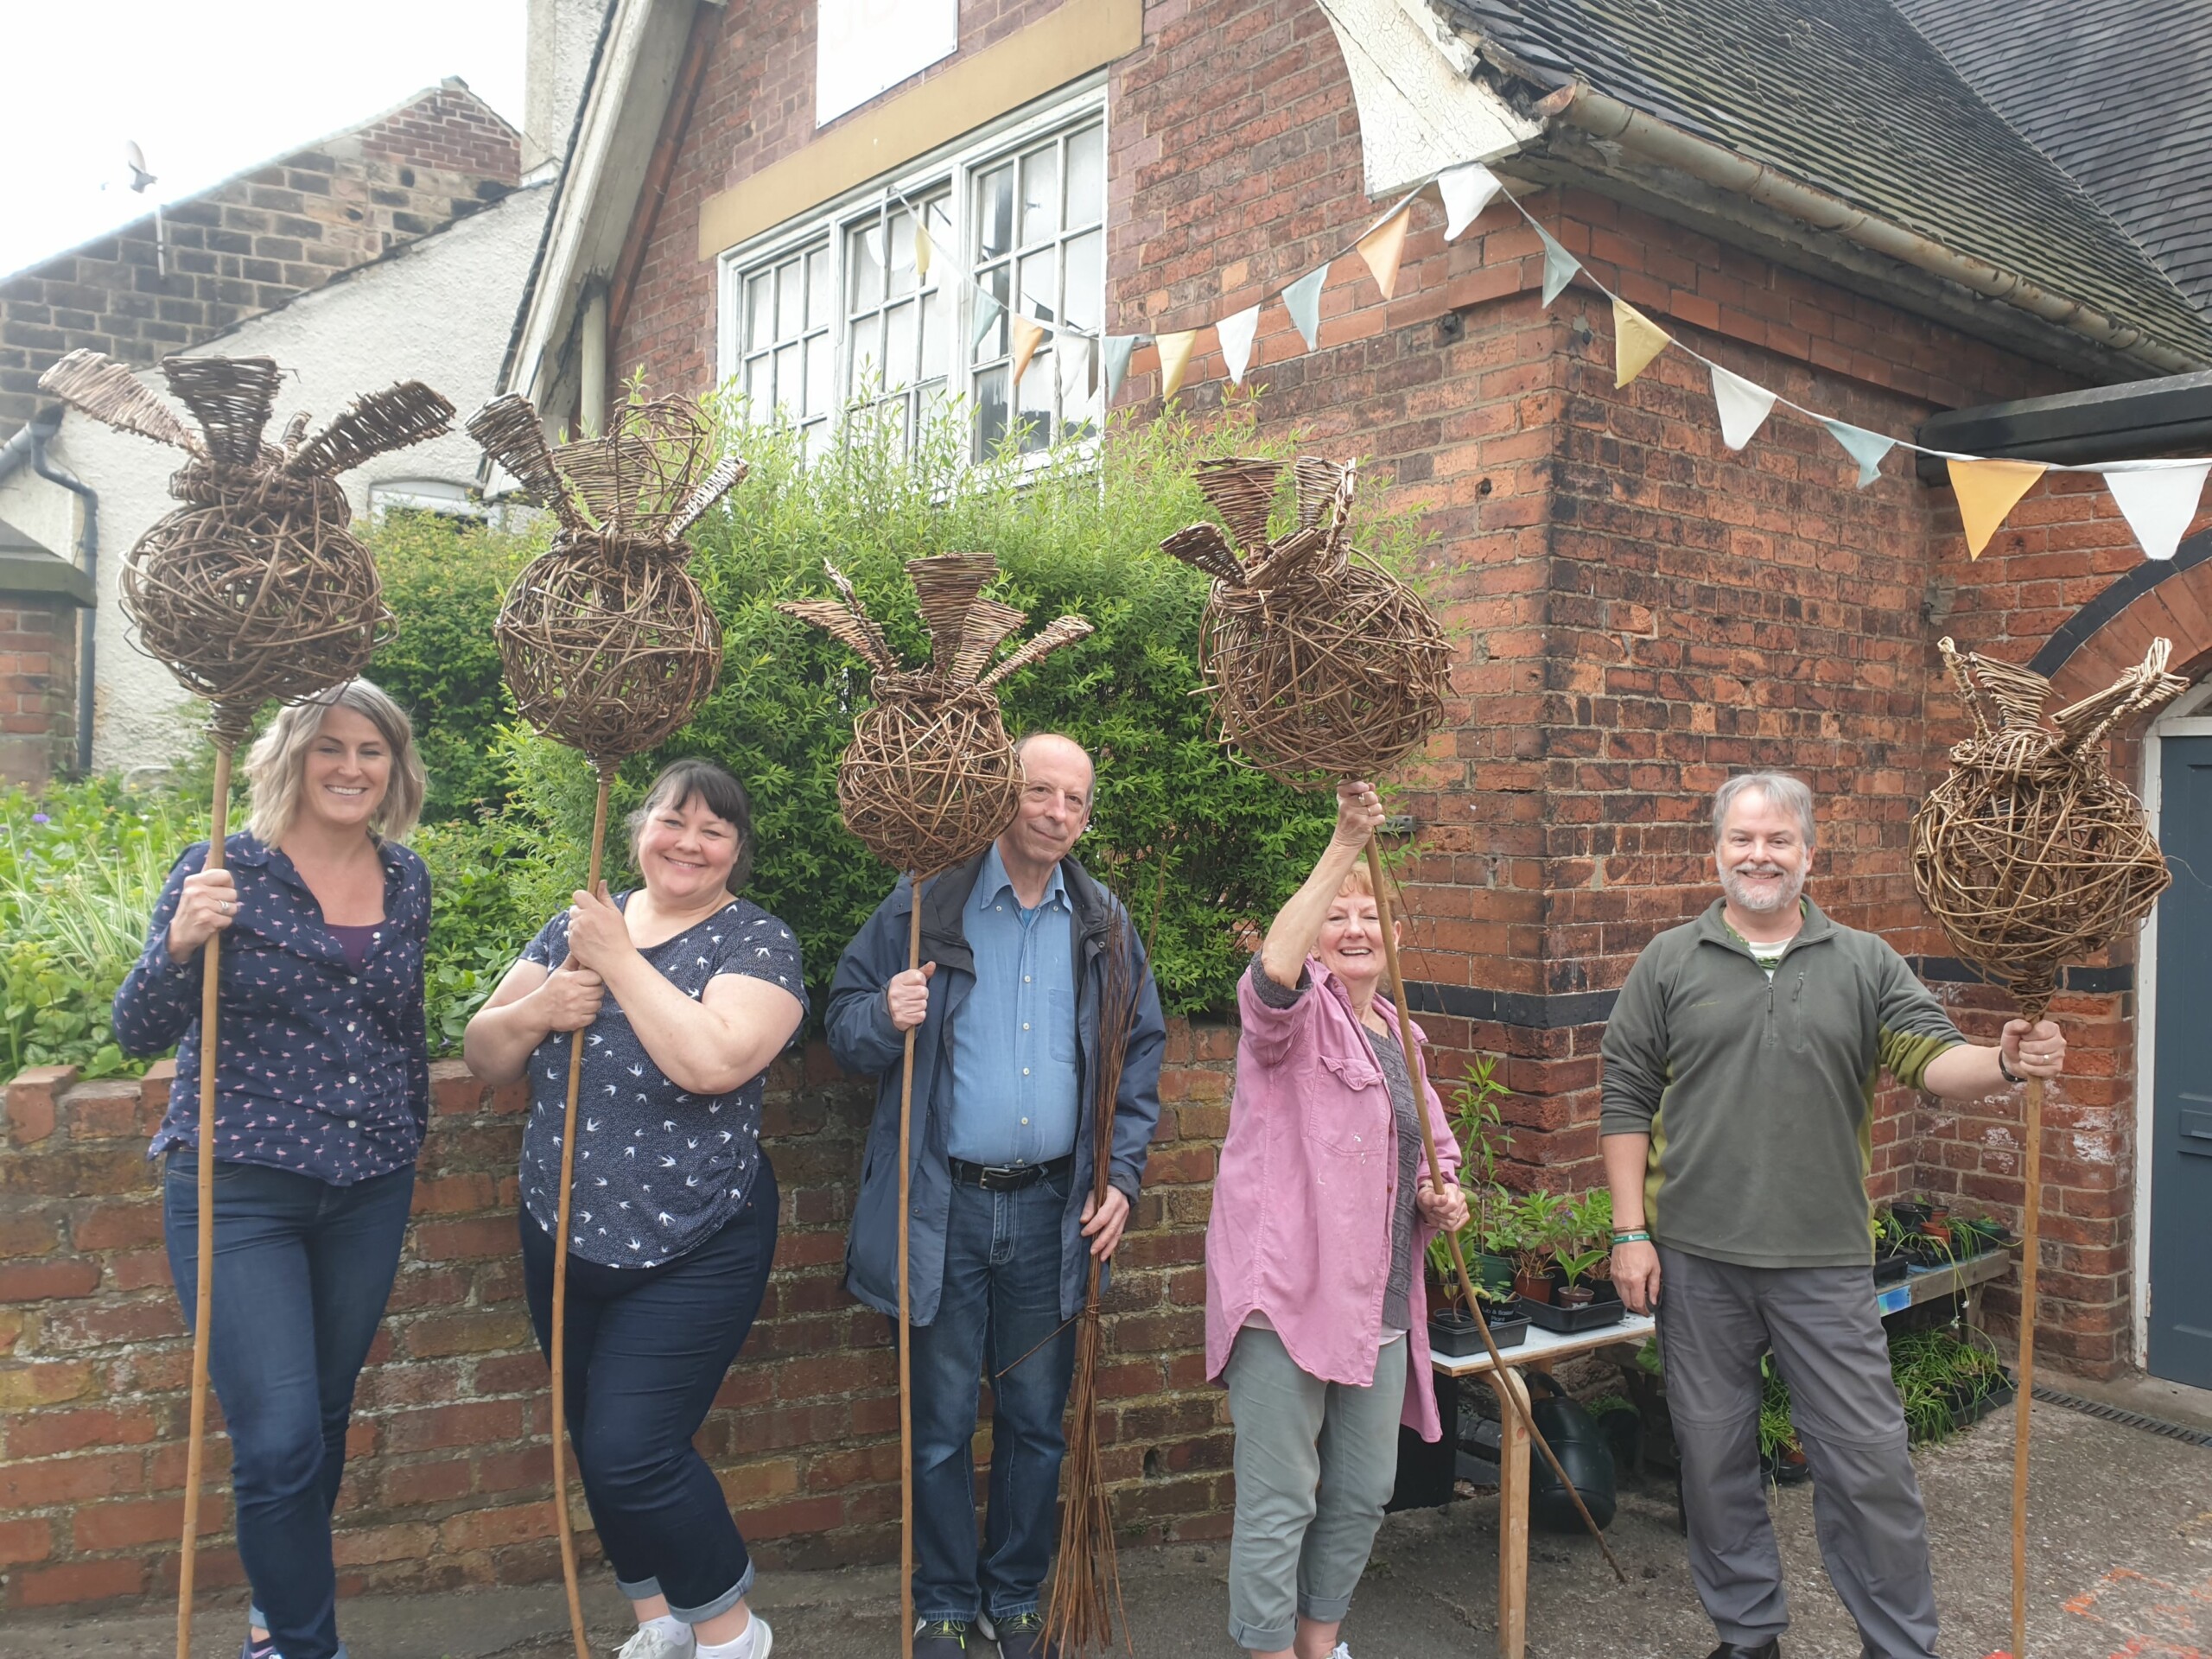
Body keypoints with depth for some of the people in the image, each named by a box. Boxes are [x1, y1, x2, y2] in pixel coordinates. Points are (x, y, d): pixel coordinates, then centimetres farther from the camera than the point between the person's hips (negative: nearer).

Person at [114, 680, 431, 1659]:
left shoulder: (406, 880, 5)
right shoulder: (225, 871, -8)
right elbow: (138, 1035, -11)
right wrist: (180, 947, -30)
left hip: (370, 1191, 5)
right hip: (239, 1190, -4)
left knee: (325, 1419, 16)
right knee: (278, 1440, -7)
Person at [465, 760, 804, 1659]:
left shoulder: (757, 941, -11)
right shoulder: (580, 924, 5)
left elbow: (714, 1061, -29)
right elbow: (484, 1058, 5)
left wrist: (621, 959, -23)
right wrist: (537, 1009, -16)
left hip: (692, 1252, -6)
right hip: (563, 1239, 6)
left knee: (632, 1455, -8)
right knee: (594, 1448, 16)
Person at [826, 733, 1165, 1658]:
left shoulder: (1103, 923, 5)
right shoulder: (924, 905, -4)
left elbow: (1141, 1053, 11)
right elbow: (844, 1025, -1)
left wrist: (1124, 1175, 2)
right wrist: (885, 1020, -24)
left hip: (1051, 1210, 3)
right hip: (943, 1207, -2)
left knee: (1037, 1419, 14)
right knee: (941, 1423, 9)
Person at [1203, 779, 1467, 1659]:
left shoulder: (1398, 1036, 16)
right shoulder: (1297, 1014, -6)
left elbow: (1432, 1145, 29)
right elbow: (1272, 970, -32)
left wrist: (1439, 1193, 5)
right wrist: (1344, 846, -36)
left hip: (1379, 1300, 8)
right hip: (1289, 1288, -7)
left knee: (1363, 1493, 18)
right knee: (1279, 1502, 0)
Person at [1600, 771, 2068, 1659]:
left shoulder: (1865, 963, 6)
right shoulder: (1669, 962, 3)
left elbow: (1933, 1059, -4)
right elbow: (1626, 1101, 2)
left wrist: (2006, 1060, -27)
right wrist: (1631, 1231, -2)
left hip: (1826, 1262, 0)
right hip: (1696, 1259, 1)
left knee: (1869, 1462, 4)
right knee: (1715, 1459, 11)